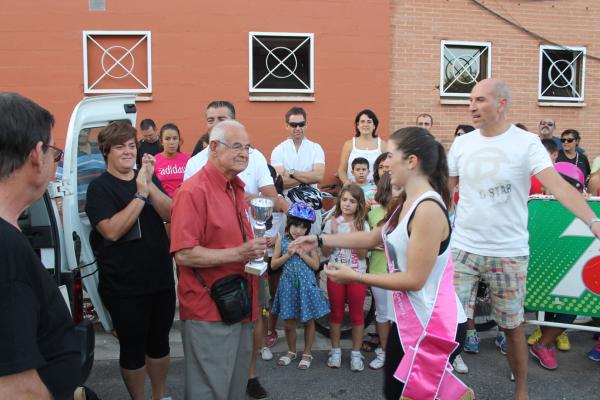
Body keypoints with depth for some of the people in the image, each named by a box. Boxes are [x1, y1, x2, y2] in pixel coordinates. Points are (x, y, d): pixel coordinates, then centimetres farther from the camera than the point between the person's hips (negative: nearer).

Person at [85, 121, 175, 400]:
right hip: (124, 286, -4)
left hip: (161, 278, 5)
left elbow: (171, 214, -6)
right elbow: (111, 231, -21)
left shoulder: (147, 177, 7)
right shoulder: (99, 187, -7)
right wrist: (140, 194, -24)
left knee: (159, 343, 18)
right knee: (133, 348, 10)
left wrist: (149, 184, -19)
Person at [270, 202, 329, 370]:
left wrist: (302, 253, -16)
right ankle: (291, 351, 32)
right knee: (288, 322, 9)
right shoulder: (281, 240, -1)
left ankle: (307, 353, 27)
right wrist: (288, 254, -15)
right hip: (288, 285, 1)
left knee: (308, 320, 9)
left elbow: (316, 265, -6)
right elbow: (273, 265, -2)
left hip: (306, 285, -1)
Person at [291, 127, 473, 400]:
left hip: (433, 325, -9)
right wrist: (320, 240, 13)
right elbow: (372, 238, 16)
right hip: (408, 320, 9)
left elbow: (414, 279, -23)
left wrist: (354, 277, -17)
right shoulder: (408, 204, 6)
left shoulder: (428, 209, -24)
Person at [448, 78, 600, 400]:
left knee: (512, 326, 13)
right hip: (463, 248, 2)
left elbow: (558, 185, -20)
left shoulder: (527, 143, -9)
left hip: (509, 253, -2)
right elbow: (445, 189, 11)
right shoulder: (461, 143, 3)